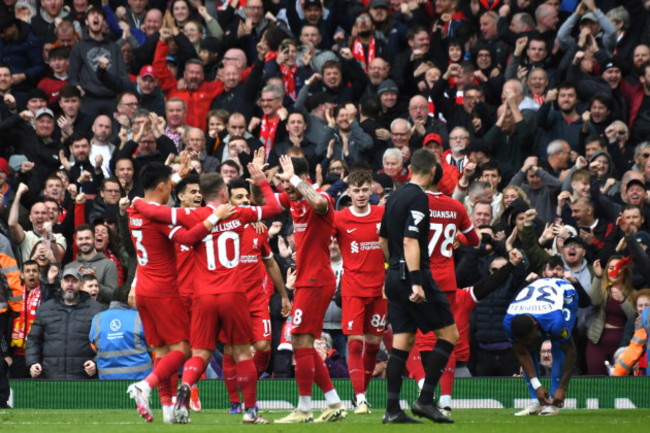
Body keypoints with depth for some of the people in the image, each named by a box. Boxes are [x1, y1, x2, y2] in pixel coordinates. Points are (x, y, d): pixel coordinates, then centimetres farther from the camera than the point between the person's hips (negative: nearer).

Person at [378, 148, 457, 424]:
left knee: (402, 343, 7)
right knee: (449, 334, -1)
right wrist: (416, 283, -23)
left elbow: (383, 240, 22)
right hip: (413, 276, -9)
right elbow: (410, 241, -20)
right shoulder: (418, 198, -11)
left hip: (394, 277, 9)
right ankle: (425, 399, -7)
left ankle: (392, 409, 1)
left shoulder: (394, 197, 14)